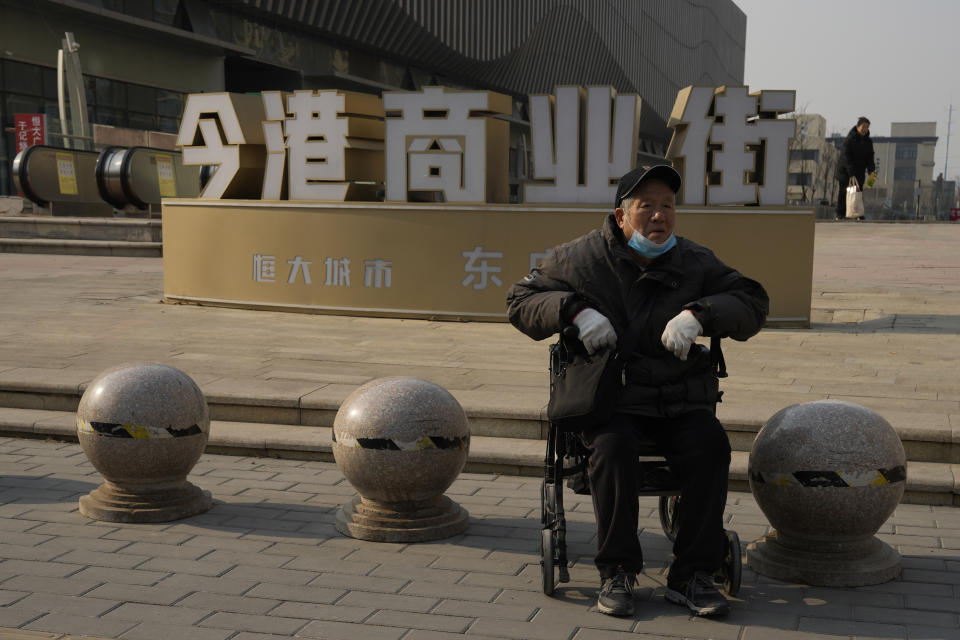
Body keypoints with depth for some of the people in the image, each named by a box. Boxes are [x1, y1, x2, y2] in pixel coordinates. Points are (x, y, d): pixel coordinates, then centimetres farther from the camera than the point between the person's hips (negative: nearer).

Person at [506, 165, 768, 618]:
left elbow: (753, 304, 5)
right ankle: (616, 572, -17)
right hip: (608, 398, -2)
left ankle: (691, 575, -15)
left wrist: (699, 314, -16)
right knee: (613, 448, -32)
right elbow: (521, 300, 6)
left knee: (710, 445, -26)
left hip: (680, 400, 2)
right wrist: (575, 310, -14)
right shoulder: (582, 258, 4)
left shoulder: (695, 262, 9)